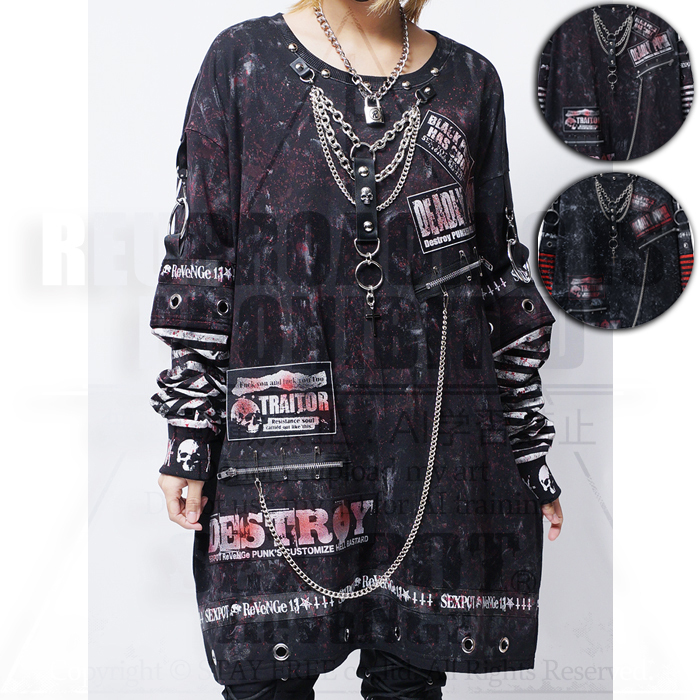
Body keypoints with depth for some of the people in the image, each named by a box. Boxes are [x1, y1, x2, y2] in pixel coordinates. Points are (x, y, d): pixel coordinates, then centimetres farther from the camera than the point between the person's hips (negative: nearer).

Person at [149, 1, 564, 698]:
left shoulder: (469, 80, 10)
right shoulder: (243, 60, 5)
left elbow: (502, 280, 12)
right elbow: (197, 261, 2)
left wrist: (528, 450, 11)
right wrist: (187, 438, -3)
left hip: (440, 443, 2)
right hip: (283, 438, -1)